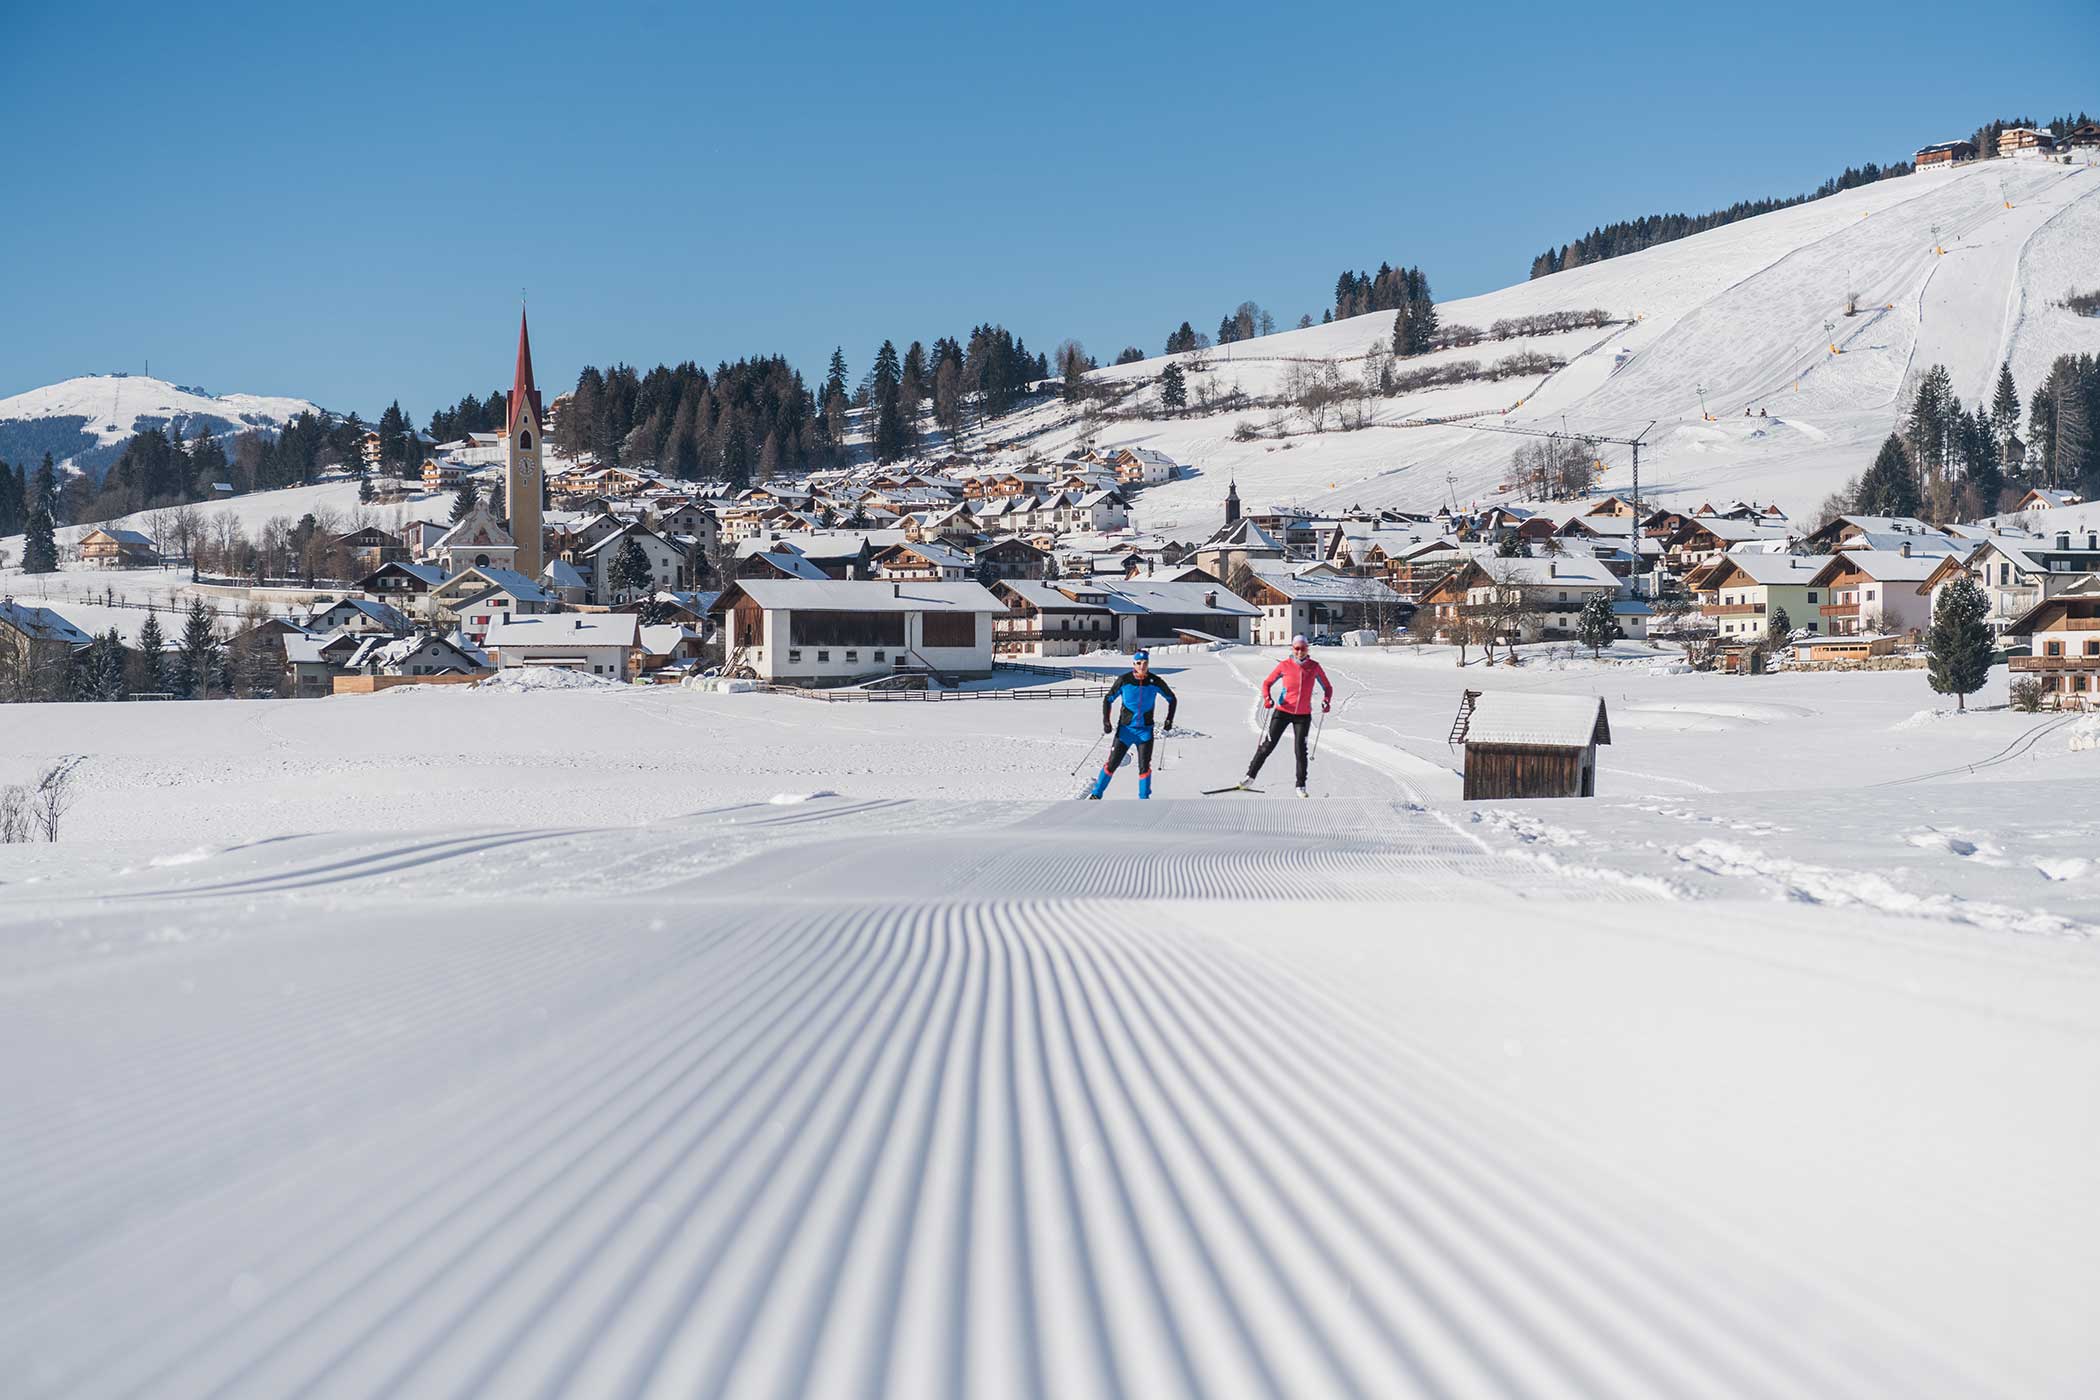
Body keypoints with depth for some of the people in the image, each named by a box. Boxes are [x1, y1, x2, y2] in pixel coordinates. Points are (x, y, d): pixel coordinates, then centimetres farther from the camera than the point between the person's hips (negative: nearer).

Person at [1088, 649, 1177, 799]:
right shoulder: (1124, 680, -10)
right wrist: (1106, 721, -8)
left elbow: (1172, 699, 9)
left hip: (1145, 730, 1)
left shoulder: (1155, 682, -6)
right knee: (1112, 763, -1)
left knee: (1144, 766, -6)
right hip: (1126, 729, -1)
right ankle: (1096, 794, 12)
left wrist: (1169, 721, 3)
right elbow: (1108, 699, 1)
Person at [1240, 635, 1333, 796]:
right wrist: (1267, 698, -16)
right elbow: (1267, 683, 2)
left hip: (1303, 715, 1)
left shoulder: (1314, 667, -3)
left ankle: (1301, 786, 15)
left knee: (1301, 751, 1)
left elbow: (1328, 687, 6)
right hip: (1283, 711, -1)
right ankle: (1251, 777, 12)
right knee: (1268, 746, 0)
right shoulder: (1284, 666, -6)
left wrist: (1326, 701, -14)